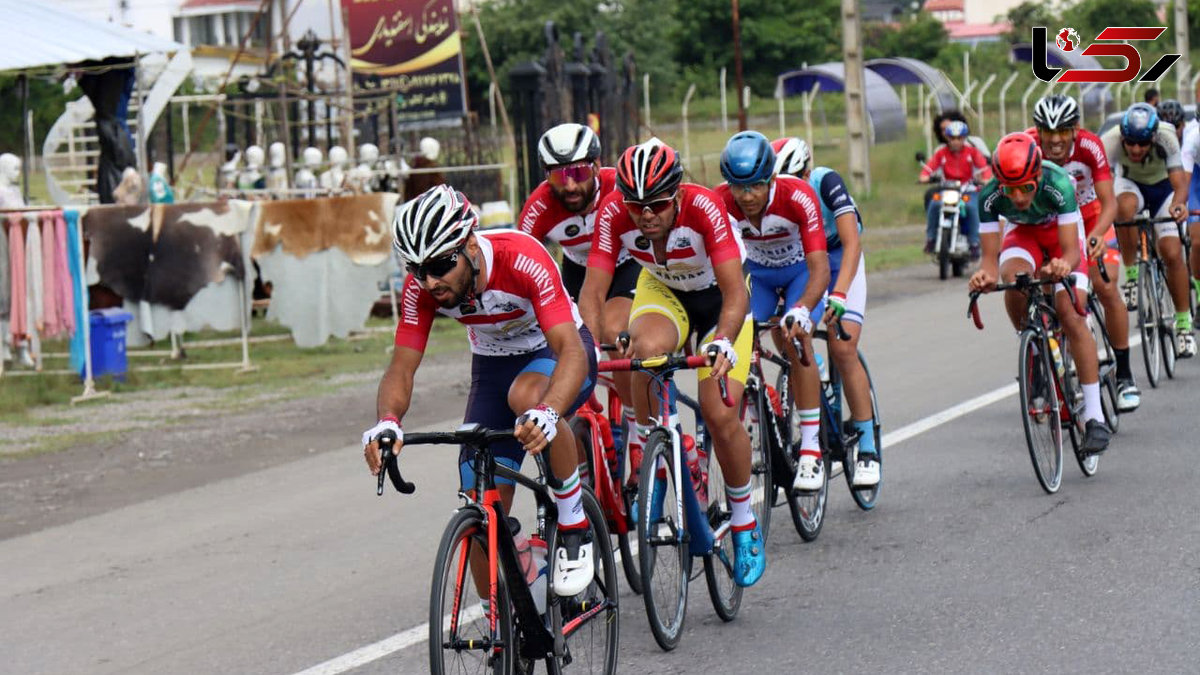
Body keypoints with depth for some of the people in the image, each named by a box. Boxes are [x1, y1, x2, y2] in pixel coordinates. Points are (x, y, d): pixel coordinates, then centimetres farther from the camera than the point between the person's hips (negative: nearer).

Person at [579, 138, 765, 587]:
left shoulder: (703, 208, -35)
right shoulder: (614, 213, -28)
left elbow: (735, 291, -40)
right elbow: (593, 293, -28)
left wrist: (724, 343, -57)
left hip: (718, 296, -2)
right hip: (662, 289, 2)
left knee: (720, 414, -15)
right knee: (646, 349, -34)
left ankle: (745, 525, 7)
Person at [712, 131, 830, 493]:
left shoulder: (797, 197, -36)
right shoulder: (719, 202, -30)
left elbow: (819, 269, -40)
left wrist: (801, 310, -57)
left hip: (800, 268, -3)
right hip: (757, 270, 3)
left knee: (796, 340, -24)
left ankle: (811, 449, -19)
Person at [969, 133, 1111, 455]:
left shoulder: (1057, 184, -38)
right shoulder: (990, 196, -31)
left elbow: (1071, 250, -38)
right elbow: (990, 256, -28)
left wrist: (1063, 266, -61)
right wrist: (985, 274, -51)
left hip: (1060, 232, -2)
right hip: (1022, 233, 2)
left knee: (1070, 315, -18)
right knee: (1012, 279, -32)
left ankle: (1095, 418, -16)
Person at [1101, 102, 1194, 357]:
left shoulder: (1166, 139, -34)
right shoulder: (1111, 140, -33)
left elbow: (1180, 183, -40)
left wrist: (1178, 203, -61)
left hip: (1163, 186, 0)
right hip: (1130, 184, 0)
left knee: (1172, 253, -15)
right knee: (1125, 206, -37)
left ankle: (1184, 323, 1)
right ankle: (1131, 275, -19)